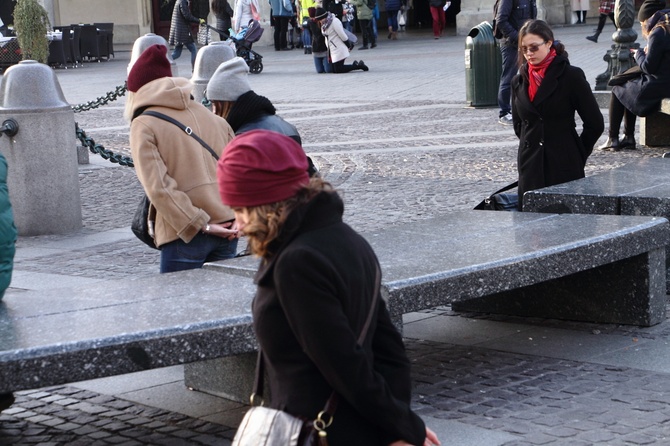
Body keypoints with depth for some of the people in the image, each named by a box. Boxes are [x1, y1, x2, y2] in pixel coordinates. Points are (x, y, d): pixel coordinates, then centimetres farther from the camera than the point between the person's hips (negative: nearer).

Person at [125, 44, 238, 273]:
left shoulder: (144, 126, -3)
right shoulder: (213, 118, 16)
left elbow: (158, 187, -13)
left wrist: (200, 225, -13)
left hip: (185, 235, -5)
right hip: (226, 231, 6)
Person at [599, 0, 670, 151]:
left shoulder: (657, 34, -18)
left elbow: (648, 67, -16)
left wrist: (639, 54, 2)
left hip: (658, 87, -9)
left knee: (617, 90, 12)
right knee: (630, 88, 27)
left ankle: (613, 139, 11)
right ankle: (629, 138, 20)